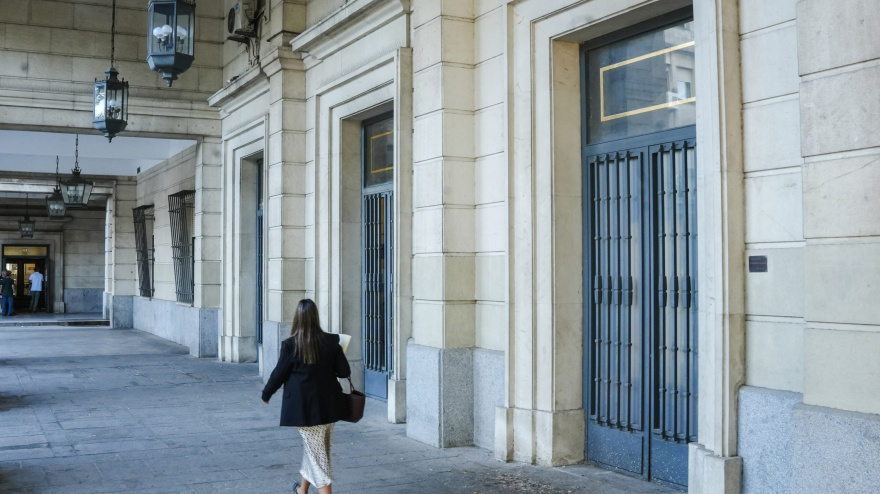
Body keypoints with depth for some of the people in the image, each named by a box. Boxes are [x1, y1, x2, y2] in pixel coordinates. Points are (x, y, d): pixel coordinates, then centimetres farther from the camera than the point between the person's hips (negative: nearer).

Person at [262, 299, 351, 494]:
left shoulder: (290, 345, -14)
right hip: (328, 406, 4)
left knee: (317, 454, 3)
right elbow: (345, 372, -2)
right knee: (313, 448, 22)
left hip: (305, 407, -4)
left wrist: (266, 394, 14)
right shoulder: (331, 341, -7)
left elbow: (279, 373, -4)